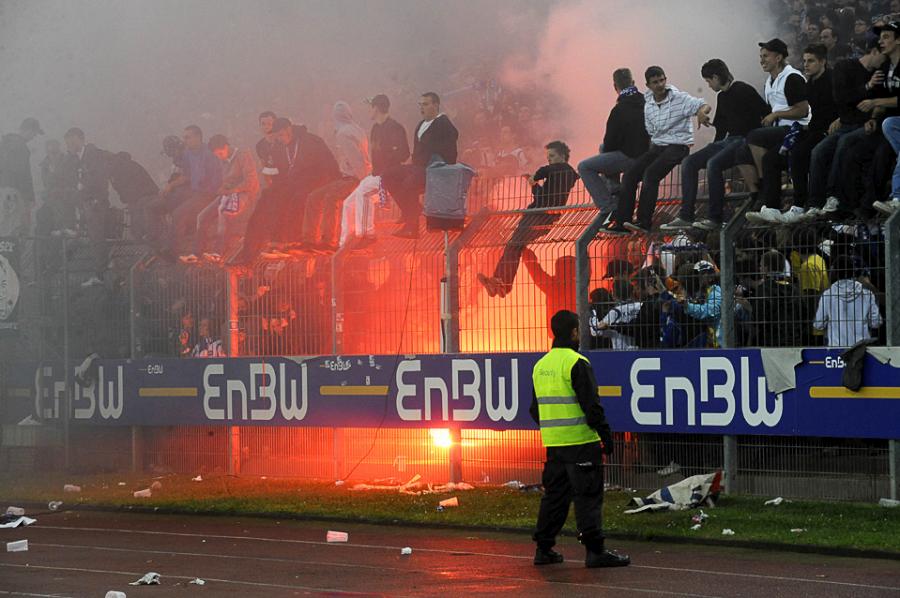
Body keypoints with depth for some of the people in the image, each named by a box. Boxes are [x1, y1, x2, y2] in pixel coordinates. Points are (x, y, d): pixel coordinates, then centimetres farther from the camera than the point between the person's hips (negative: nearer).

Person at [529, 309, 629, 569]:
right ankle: (595, 551, -5)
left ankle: (544, 549, 16)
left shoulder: (541, 365, 12)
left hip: (553, 443, 7)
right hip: (580, 441, -7)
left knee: (554, 494, 15)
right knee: (588, 496, -4)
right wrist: (606, 435, -10)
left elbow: (535, 409, 19)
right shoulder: (577, 363, -13)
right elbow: (591, 405, -16)